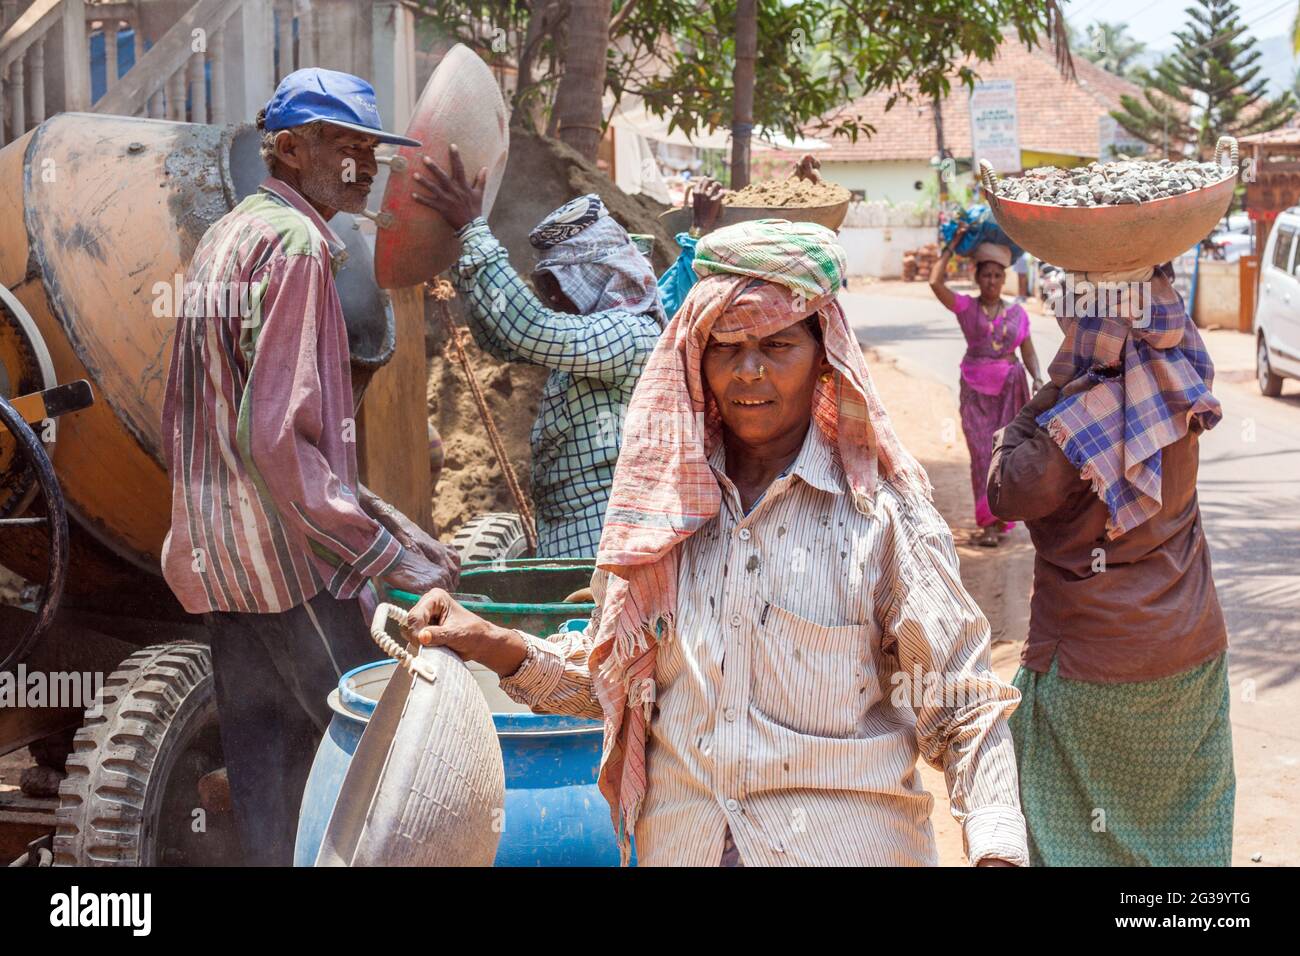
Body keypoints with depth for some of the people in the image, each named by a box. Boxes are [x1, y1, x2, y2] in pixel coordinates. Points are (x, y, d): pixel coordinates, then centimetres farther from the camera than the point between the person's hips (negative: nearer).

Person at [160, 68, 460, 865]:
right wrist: (389, 555, -18)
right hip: (289, 559, -10)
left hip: (219, 557, 10)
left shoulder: (225, 237, 17)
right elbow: (277, 437, -22)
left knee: (270, 767, 13)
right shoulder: (297, 244, -13)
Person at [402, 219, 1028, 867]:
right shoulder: (665, 506, 1)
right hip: (680, 842, 3)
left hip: (846, 843, -3)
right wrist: (497, 647, -6)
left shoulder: (879, 513, -10)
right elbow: (608, 679, 9)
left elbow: (963, 709, -9)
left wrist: (996, 850, -22)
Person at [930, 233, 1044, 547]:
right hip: (976, 390, -2)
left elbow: (1028, 351, 9)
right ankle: (989, 523, -5)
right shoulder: (966, 307, 1)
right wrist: (952, 246, -8)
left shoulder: (1017, 313, 8)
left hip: (1010, 388, 2)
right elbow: (936, 282, -13)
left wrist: (1037, 378, -9)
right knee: (983, 454, -6)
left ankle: (999, 516, 12)